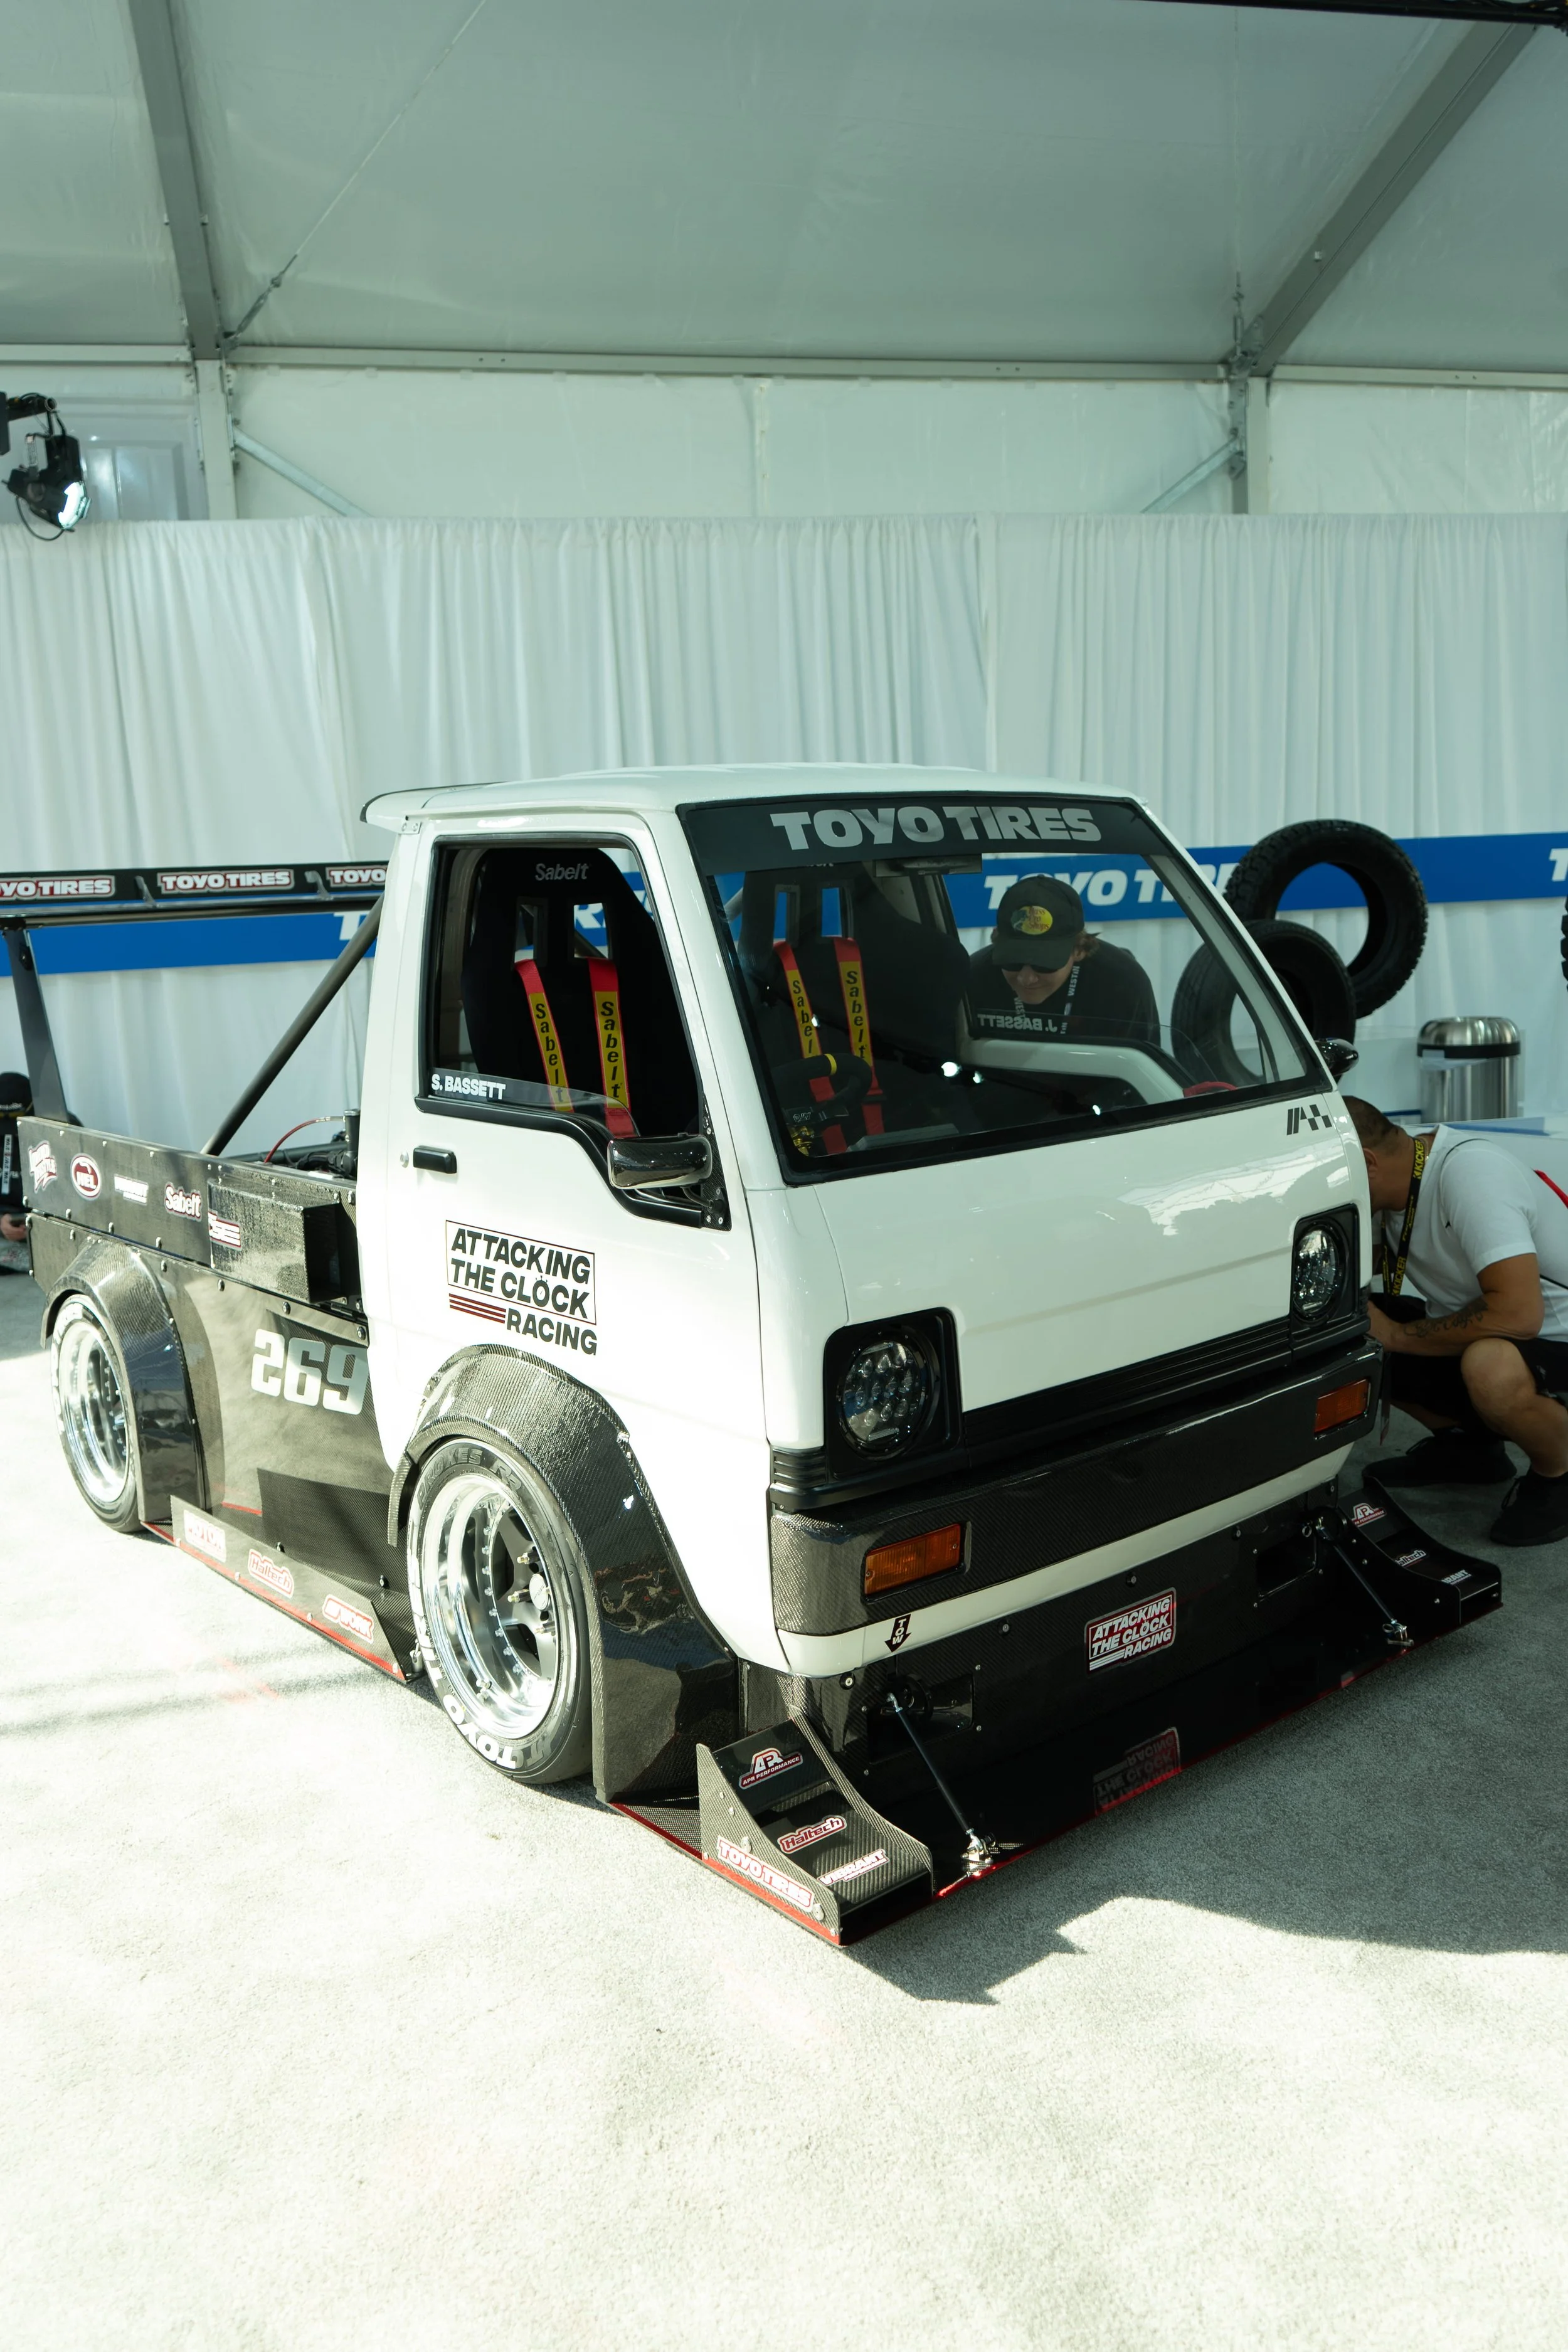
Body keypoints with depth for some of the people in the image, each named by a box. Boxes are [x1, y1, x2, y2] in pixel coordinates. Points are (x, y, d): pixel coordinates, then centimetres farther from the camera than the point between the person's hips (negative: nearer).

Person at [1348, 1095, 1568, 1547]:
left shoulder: (1467, 1171, -29)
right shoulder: (1389, 1187, -4)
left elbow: (1518, 1313, -36)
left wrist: (1396, 1335, -25)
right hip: (1483, 1333, 8)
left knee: (1490, 1368, -39)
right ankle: (1466, 1443, 14)